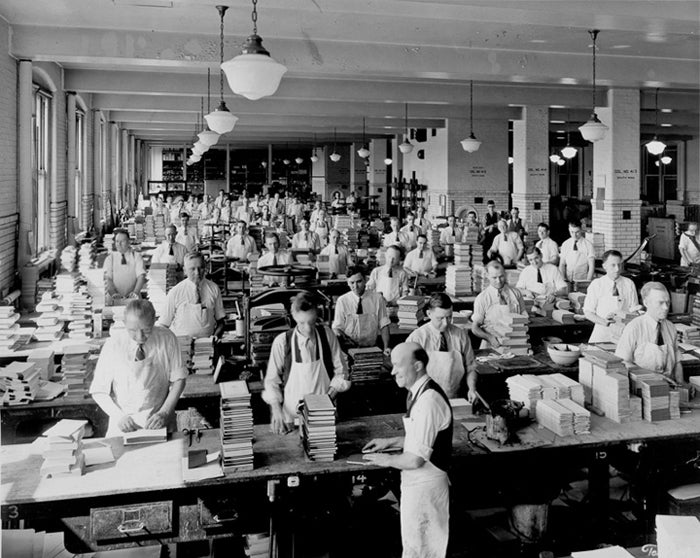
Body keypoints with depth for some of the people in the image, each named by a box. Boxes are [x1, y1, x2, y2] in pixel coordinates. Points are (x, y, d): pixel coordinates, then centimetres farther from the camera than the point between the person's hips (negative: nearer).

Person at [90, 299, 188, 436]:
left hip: (159, 422, 0)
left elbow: (179, 379, 1)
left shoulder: (167, 339, -6)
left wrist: (164, 412, -10)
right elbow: (98, 391, -1)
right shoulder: (113, 344, -8)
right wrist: (119, 416, -14)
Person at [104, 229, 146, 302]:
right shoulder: (110, 257, 11)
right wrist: (114, 293, -18)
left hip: (132, 298, -1)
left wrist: (135, 292, -21)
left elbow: (141, 276, -4)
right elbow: (107, 278, 0)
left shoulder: (136, 256, 9)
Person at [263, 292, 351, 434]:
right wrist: (277, 412, -10)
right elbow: (271, 380, 0)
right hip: (292, 414, -1)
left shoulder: (327, 336, -2)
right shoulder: (282, 342, -6)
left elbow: (340, 372, 6)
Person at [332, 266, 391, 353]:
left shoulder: (377, 298, 2)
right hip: (349, 348, -1)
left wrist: (386, 348, -12)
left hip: (372, 348, 1)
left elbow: (384, 325, 1)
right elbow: (336, 328, 2)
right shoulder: (342, 301, 1)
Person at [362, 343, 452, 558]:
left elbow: (415, 460, -27)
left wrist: (388, 460, -10)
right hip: (417, 482, 9)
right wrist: (392, 442, 10)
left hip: (424, 485, -9)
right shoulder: (420, 392, 3)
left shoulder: (428, 402, -27)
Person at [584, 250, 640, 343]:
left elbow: (634, 310, 5)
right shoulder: (596, 284, 3)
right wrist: (604, 322, -14)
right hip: (602, 333, -1)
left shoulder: (629, 284, 6)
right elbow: (588, 312, 3)